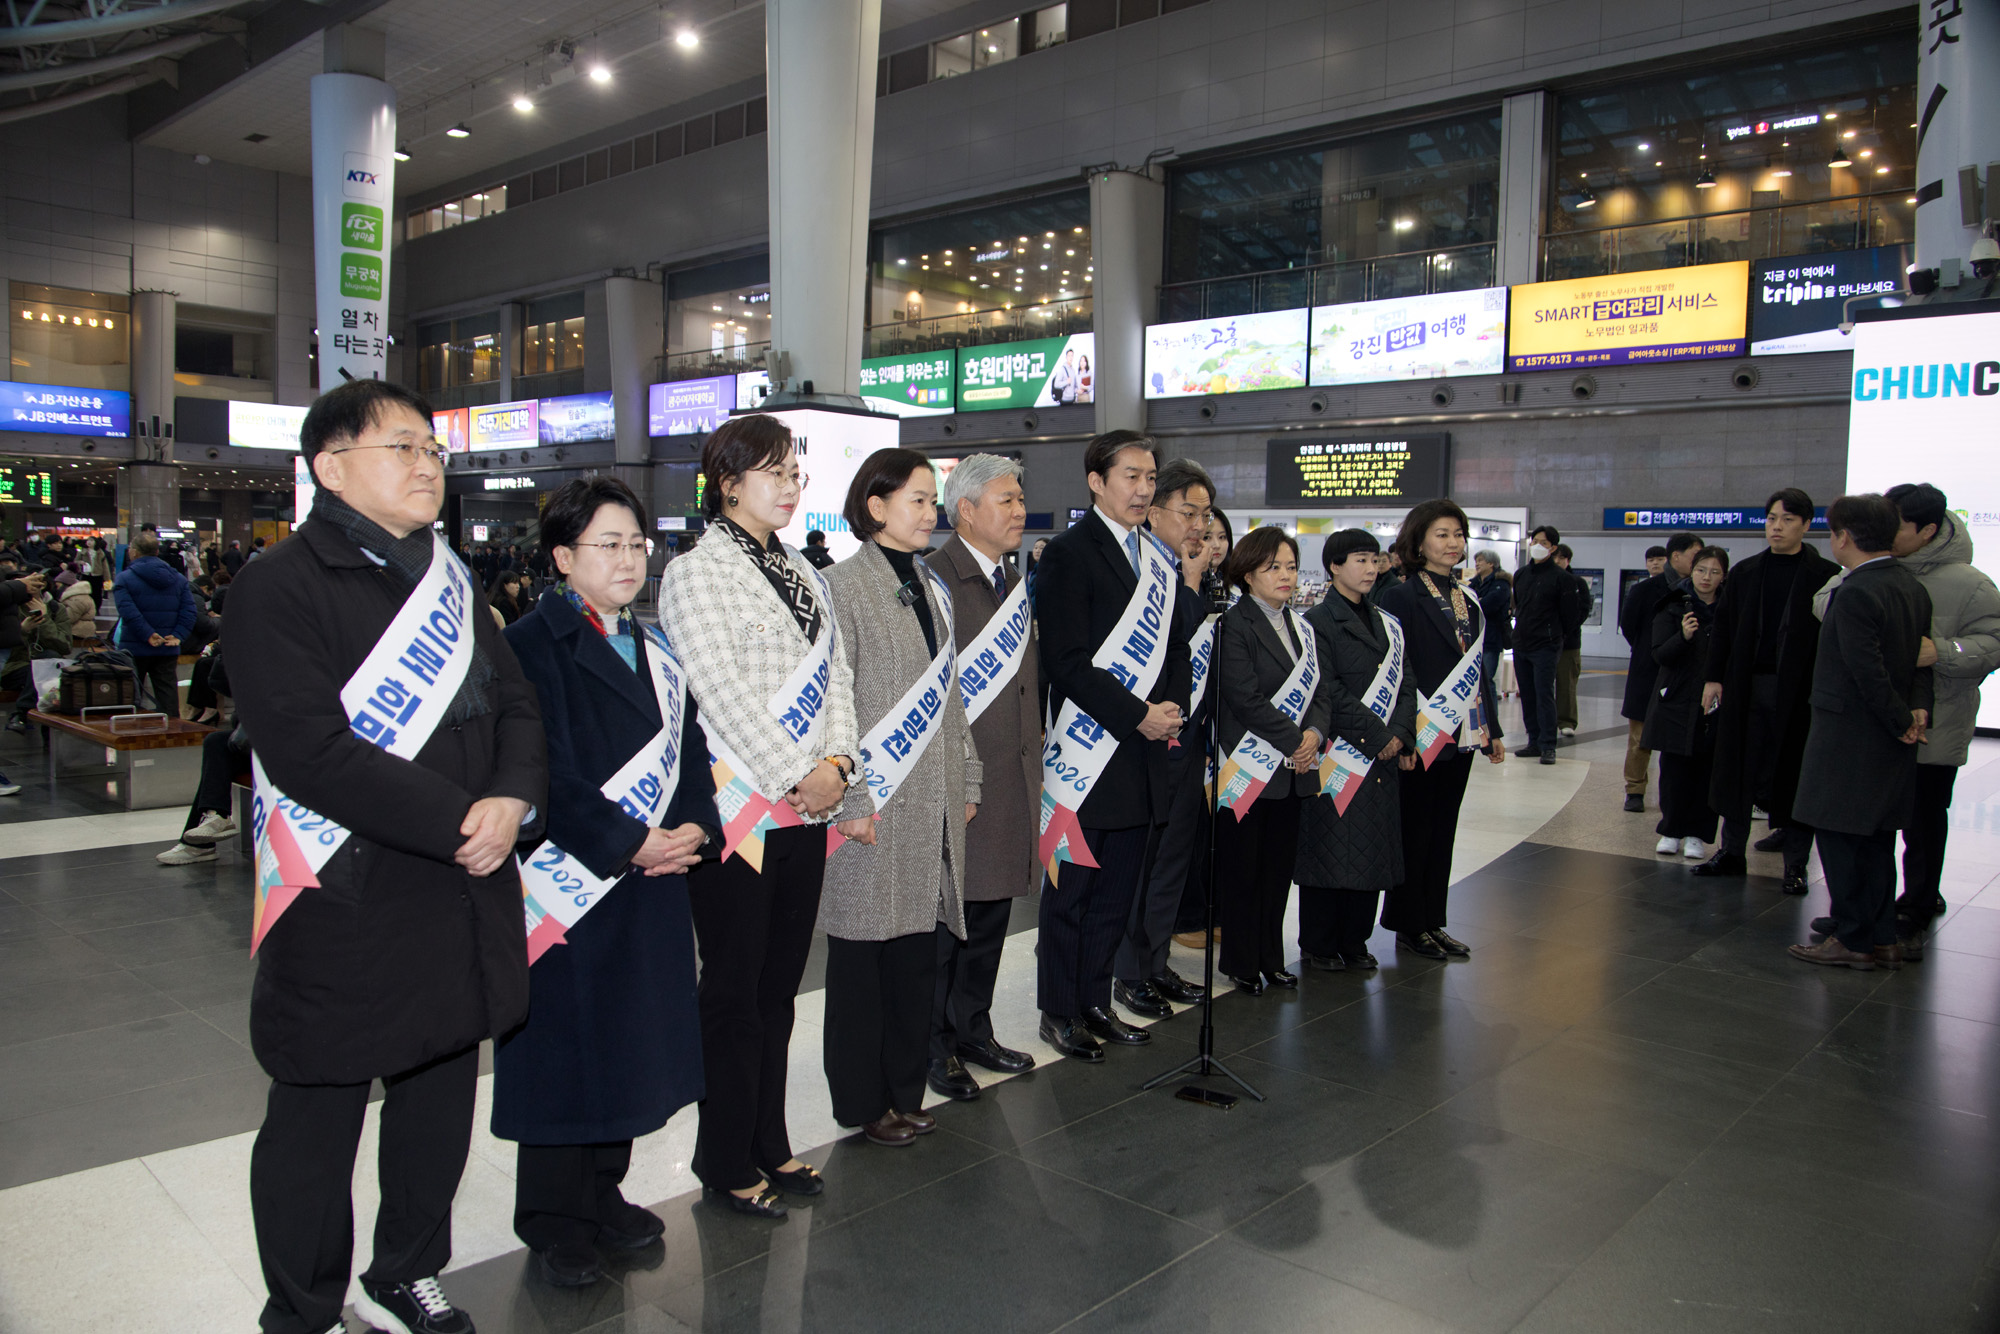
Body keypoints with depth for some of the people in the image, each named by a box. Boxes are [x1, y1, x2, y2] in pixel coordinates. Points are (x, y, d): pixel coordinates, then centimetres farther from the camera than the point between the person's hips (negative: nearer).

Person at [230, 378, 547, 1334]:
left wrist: (512, 801, -11)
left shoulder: (448, 583, 13)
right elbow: (311, 752, -22)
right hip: (346, 911, -7)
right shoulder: (280, 587, -11)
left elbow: (515, 703, 9)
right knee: (316, 1120, 10)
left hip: (464, 898, 7)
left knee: (440, 1098, 19)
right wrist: (457, 822, -21)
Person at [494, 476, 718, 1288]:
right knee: (564, 1045, 4)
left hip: (649, 883, 7)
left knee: (628, 1039, 14)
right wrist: (631, 843, -19)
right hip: (570, 880, -7)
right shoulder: (534, 644, -9)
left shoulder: (655, 650, 14)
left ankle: (603, 1197, 31)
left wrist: (692, 828, -5)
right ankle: (553, 1223, 20)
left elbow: (689, 751, 12)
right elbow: (550, 772, -17)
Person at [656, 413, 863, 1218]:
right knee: (733, 992, 3)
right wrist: (797, 776, -15)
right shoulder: (696, 573, -6)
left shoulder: (802, 573, 16)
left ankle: (768, 1144, 28)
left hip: (807, 811, 7)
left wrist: (837, 763, -4)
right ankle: (726, 1165, 17)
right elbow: (721, 691, -15)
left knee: (779, 985, 14)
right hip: (738, 811, -7)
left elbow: (833, 675, 12)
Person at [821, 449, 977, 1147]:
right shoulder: (843, 585, -8)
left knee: (918, 952, 11)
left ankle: (906, 1092, 26)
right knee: (864, 955, 5)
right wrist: (851, 801, -15)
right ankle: (865, 1103, 19)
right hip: (874, 809, -6)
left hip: (933, 805, 7)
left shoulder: (932, 587, 15)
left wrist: (967, 782, 14)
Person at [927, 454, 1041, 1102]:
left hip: (1010, 781, 8)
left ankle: (973, 1031, 30)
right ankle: (934, 1048, 16)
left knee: (992, 913, 16)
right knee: (946, 916, 2)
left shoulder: (1015, 583, 17)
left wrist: (1031, 753, 17)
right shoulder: (933, 576, -11)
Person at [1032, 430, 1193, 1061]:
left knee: (1117, 890, 14)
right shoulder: (1069, 553, -8)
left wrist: (1171, 710, 3)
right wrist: (1137, 717, -16)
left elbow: (1175, 647, 21)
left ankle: (1095, 1003, 27)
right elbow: (1066, 660, -15)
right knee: (1071, 887, 4)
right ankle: (1059, 1011, 17)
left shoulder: (1160, 558, 15)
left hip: (1145, 750, 7)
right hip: (1087, 754, -7)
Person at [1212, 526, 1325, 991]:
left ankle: (1270, 958, 24)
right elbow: (1246, 701, -17)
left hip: (1293, 769, 7)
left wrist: (1314, 733, -7)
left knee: (1280, 866, 12)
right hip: (1250, 768, -7)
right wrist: (1295, 741, -14)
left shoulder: (1300, 628, 15)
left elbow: (1318, 691, 13)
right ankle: (1241, 963, 15)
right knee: (1243, 869, 2)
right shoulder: (1234, 626, -9)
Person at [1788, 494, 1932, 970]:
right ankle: (1882, 938, 22)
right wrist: (1917, 708, -1)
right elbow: (1920, 657, 10)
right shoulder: (1913, 587, 9)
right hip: (1889, 740, 9)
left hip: (1849, 738, -9)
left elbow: (1868, 672, -21)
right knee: (1876, 840, 15)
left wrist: (1902, 720, -9)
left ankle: (1852, 940, 6)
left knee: (1840, 837, 0)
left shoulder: (1855, 593, -20)